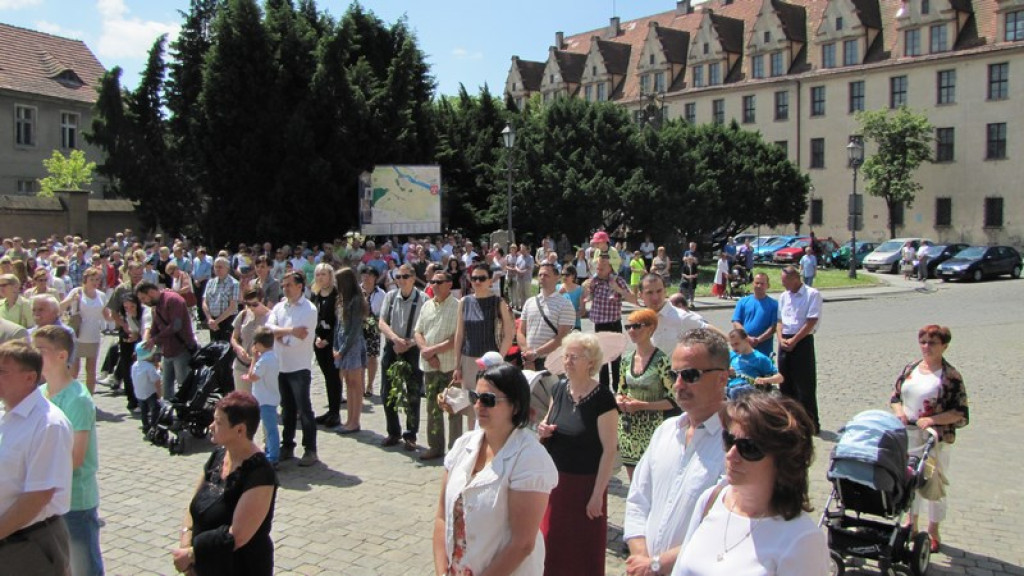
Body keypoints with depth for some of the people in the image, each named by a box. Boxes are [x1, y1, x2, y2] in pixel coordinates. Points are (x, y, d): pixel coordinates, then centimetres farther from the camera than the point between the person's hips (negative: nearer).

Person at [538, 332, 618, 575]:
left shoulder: (602, 398, -17)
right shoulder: (559, 389, 1)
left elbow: (609, 450, -15)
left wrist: (597, 494, -15)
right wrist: (543, 431, -7)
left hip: (586, 483, -5)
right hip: (555, 480, 5)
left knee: (585, 553, 9)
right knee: (553, 545, 14)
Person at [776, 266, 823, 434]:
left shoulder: (812, 295, -8)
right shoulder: (784, 296, 12)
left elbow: (811, 322, -13)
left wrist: (794, 340, -14)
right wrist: (781, 339, -4)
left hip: (803, 341, -6)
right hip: (785, 342, 6)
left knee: (805, 385, -3)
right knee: (785, 382, 11)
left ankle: (811, 423, 6)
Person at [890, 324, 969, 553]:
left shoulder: (951, 376, -10)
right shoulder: (910, 369, 6)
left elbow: (960, 413, -11)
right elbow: (895, 396, 13)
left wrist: (932, 419, -21)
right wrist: (899, 411, -7)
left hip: (936, 439, -5)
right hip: (907, 434, 5)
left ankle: (933, 532, 22)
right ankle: (911, 525, 33)